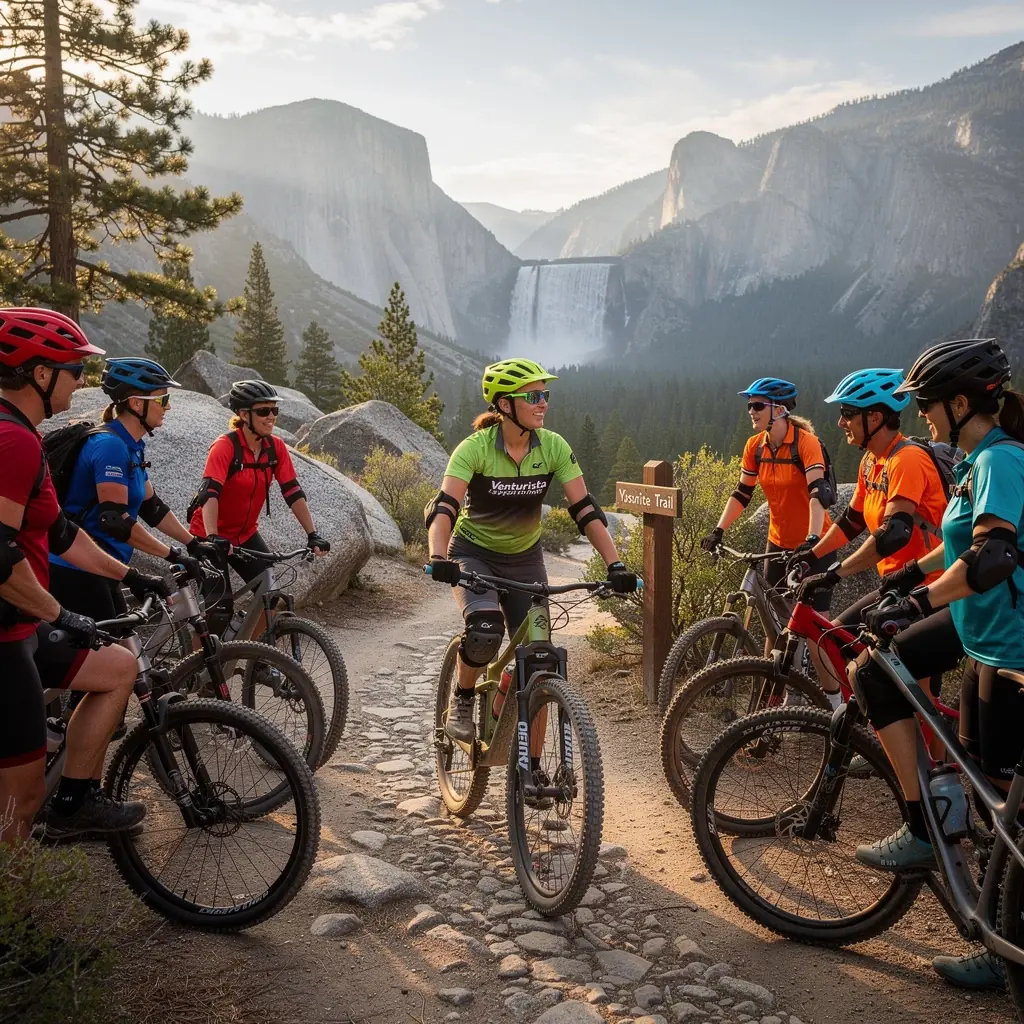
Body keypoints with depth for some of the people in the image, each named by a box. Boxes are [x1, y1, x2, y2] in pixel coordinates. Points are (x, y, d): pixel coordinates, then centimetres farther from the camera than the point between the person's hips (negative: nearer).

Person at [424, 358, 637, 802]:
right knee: (485, 631, -33)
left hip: (525, 558, 3)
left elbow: (585, 509, -16)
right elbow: (443, 507, -33)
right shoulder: (475, 448, -23)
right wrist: (438, 558, -52)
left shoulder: (553, 447, -14)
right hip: (473, 554, -3)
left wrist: (615, 565, -28)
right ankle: (462, 701, -1)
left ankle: (532, 767, 11)